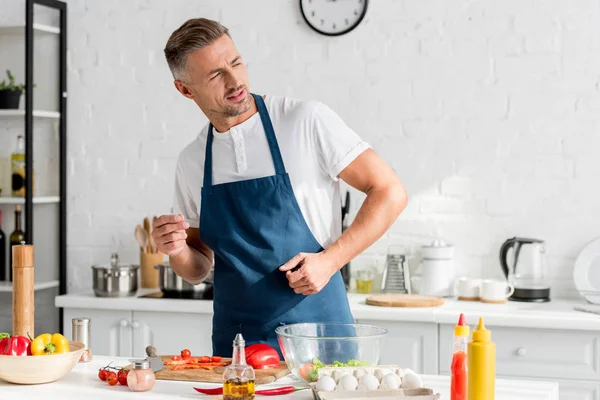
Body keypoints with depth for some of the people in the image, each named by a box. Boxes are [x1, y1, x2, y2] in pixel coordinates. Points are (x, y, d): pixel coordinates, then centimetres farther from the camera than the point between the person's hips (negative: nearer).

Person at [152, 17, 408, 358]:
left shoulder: (306, 121, -7)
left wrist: (330, 260, -14)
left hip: (316, 334, -3)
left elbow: (389, 192, -5)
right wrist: (178, 251, -6)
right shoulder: (191, 163, 6)